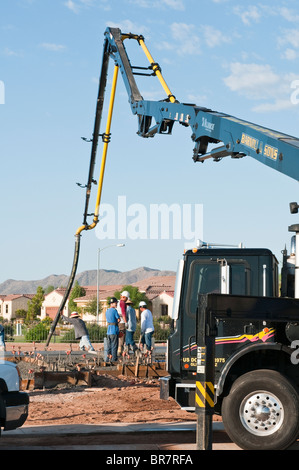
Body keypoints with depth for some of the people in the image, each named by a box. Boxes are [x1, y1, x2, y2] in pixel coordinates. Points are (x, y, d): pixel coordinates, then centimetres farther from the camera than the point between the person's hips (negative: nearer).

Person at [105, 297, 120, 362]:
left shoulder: (107, 311, 14)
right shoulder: (114, 310, -12)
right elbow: (119, 319, -6)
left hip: (108, 330, 8)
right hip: (114, 330, -8)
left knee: (109, 345, 11)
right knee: (114, 345, -5)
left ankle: (108, 357, 12)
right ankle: (114, 359, -5)